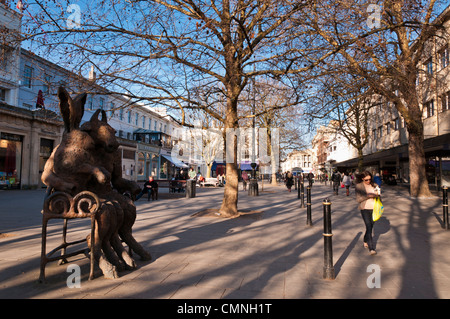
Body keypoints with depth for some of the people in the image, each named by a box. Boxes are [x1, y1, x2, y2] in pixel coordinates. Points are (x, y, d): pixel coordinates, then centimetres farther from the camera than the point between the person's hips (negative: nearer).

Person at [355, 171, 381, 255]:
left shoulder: (374, 185, 8)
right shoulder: (359, 186, -3)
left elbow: (378, 196, 15)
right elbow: (358, 199, -9)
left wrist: (377, 194, -7)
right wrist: (368, 195, -19)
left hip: (373, 208, 4)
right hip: (365, 209, -4)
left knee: (371, 227, 13)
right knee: (368, 227, -12)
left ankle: (365, 242, 37)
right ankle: (371, 248, -13)